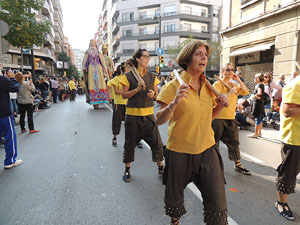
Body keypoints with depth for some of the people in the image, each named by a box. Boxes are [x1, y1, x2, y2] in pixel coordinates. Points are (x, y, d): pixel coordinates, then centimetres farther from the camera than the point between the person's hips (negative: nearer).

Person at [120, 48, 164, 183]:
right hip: (132, 114, -2)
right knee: (130, 143, 9)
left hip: (148, 114, 3)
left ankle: (160, 168, 23)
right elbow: (124, 95, -5)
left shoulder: (152, 76, 8)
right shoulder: (128, 76, -3)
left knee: (156, 142, 3)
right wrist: (137, 89, -18)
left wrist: (153, 94, -10)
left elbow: (157, 94, 13)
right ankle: (127, 170, 29)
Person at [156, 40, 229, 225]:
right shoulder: (174, 86, -11)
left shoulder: (207, 87, 5)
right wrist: (174, 103, -31)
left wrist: (220, 106, -2)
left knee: (217, 202, 5)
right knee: (174, 197, 18)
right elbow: (159, 120, -14)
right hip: (179, 152, -3)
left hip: (207, 150, 4)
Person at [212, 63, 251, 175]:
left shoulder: (234, 85, 15)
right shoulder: (218, 84, -7)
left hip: (231, 118, 6)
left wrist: (238, 80, 1)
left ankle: (238, 165, 26)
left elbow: (246, 92, 6)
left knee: (234, 142, 12)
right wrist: (230, 92, -23)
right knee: (214, 142, 3)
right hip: (218, 118, -6)